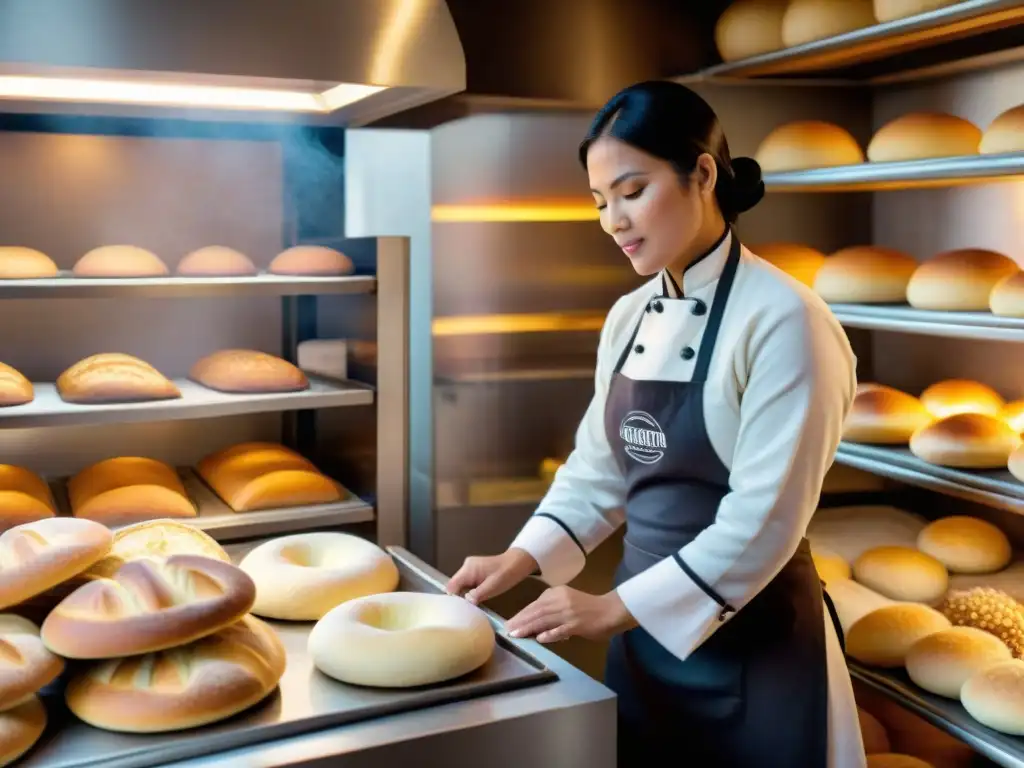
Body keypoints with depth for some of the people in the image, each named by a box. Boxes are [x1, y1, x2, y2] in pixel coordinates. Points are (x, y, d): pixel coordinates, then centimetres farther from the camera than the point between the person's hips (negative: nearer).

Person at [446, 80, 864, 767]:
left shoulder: (782, 319, -18)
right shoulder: (629, 317, 3)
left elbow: (764, 520, -21)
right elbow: (599, 469, 8)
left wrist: (615, 606, -20)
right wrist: (524, 558, -5)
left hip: (752, 639, -6)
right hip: (645, 624, 6)